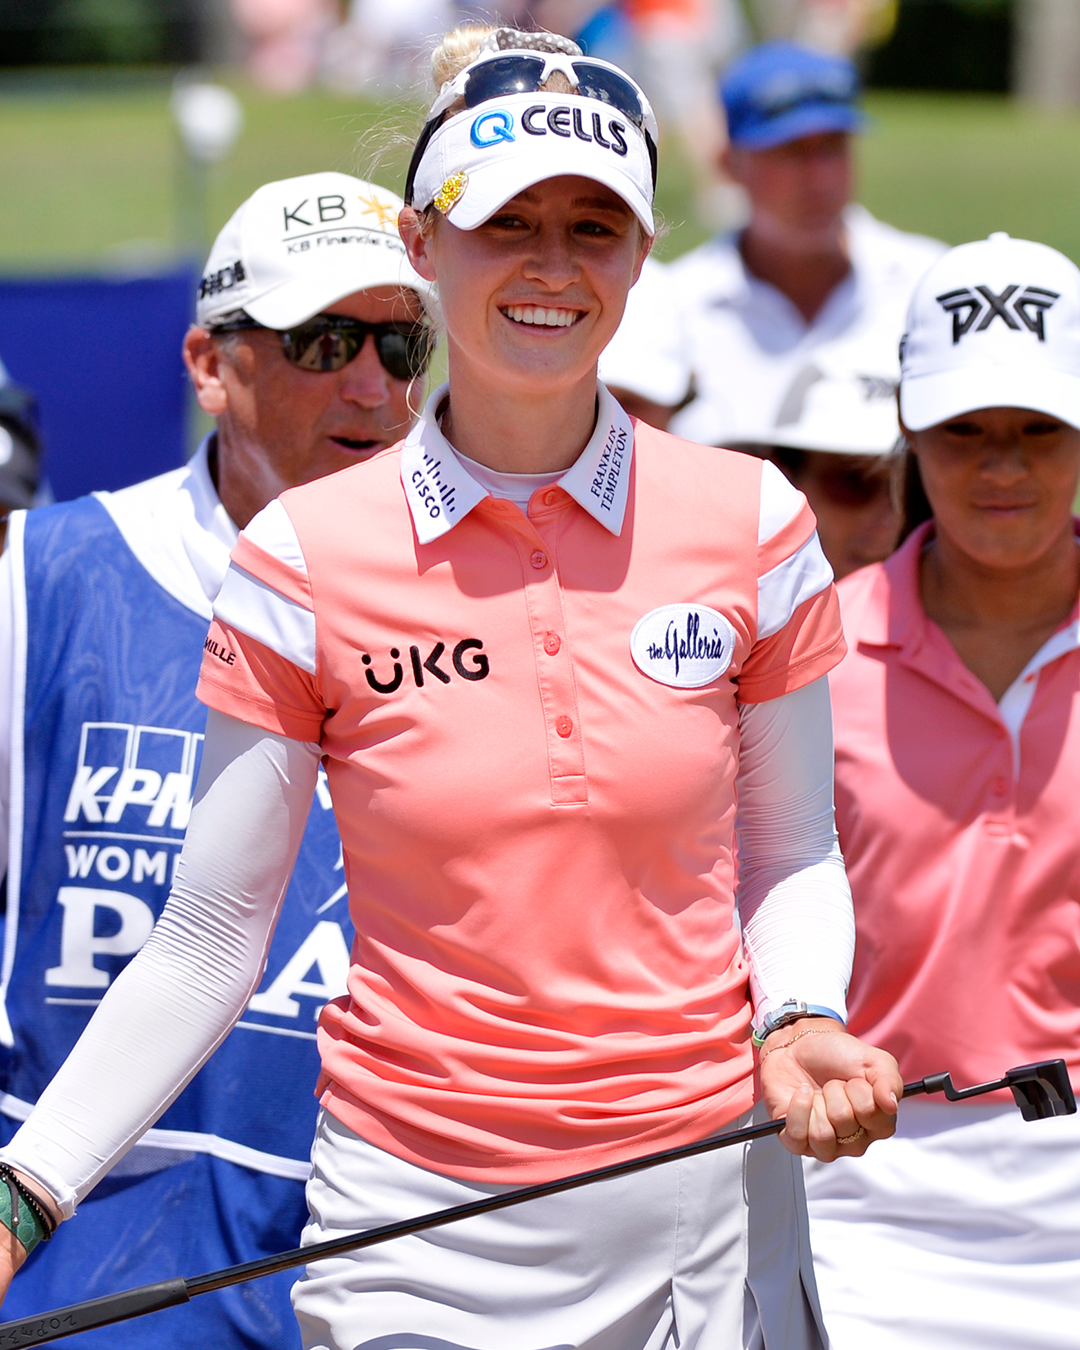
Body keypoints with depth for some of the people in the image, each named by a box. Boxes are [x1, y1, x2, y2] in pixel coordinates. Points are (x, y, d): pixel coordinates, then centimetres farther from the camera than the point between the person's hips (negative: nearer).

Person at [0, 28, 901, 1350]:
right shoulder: (305, 559, -6)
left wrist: (799, 1025, -11)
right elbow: (209, 941, -3)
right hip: (418, 1233, -1)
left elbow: (790, 859, 10)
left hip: (707, 1212, 1)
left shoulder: (750, 523, -1)